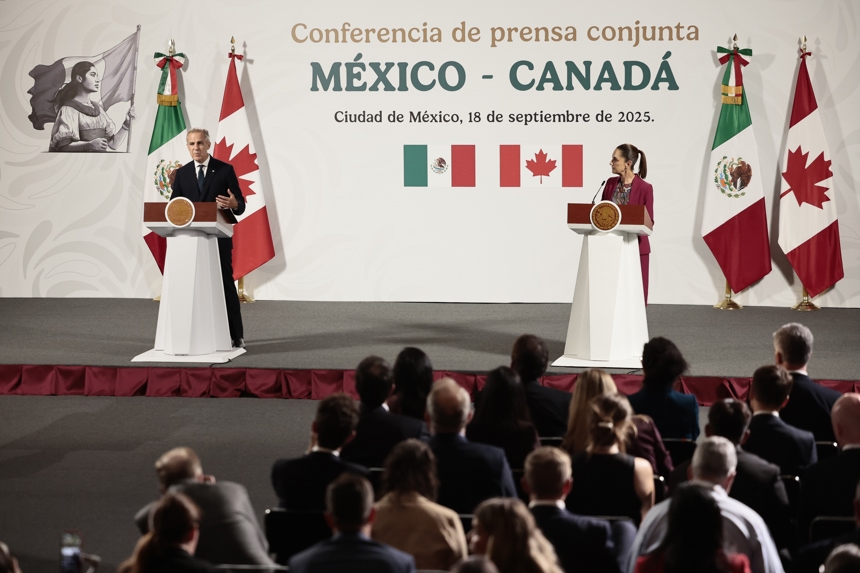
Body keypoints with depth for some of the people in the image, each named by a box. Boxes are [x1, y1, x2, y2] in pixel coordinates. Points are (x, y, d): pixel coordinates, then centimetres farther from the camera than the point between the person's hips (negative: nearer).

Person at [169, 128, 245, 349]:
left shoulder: (225, 170, -1)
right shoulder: (182, 173, 9)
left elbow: (240, 205, -3)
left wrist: (234, 204, -27)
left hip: (218, 239, -3)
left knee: (226, 285, -2)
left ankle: (236, 336, 4)